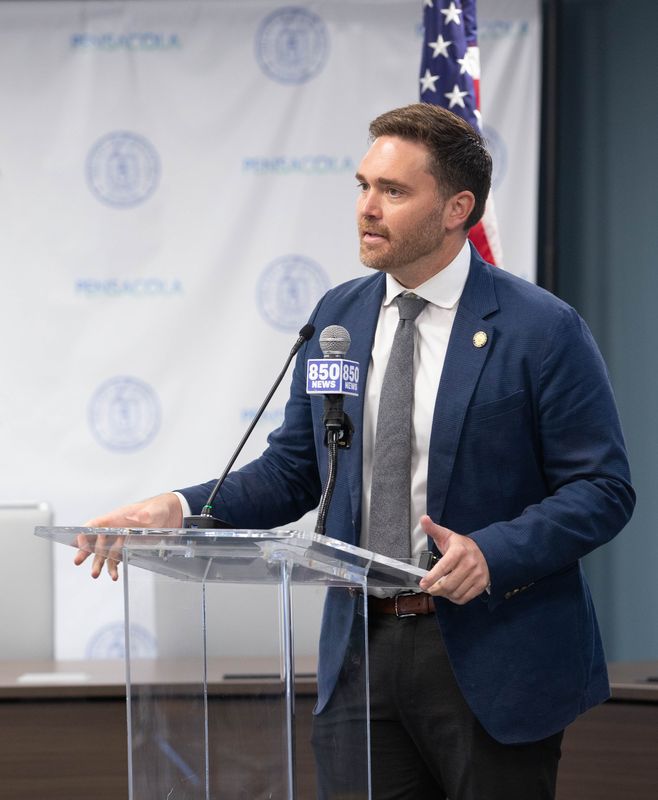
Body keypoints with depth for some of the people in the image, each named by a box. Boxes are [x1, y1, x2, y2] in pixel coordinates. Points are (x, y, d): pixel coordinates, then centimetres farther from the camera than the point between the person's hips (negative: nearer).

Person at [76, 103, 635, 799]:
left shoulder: (542, 330, -9)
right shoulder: (337, 316, 9)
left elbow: (603, 489, -9)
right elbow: (292, 471, 11)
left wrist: (492, 553, -24)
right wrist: (180, 509, -5)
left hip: (490, 658, -5)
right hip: (363, 649, 5)